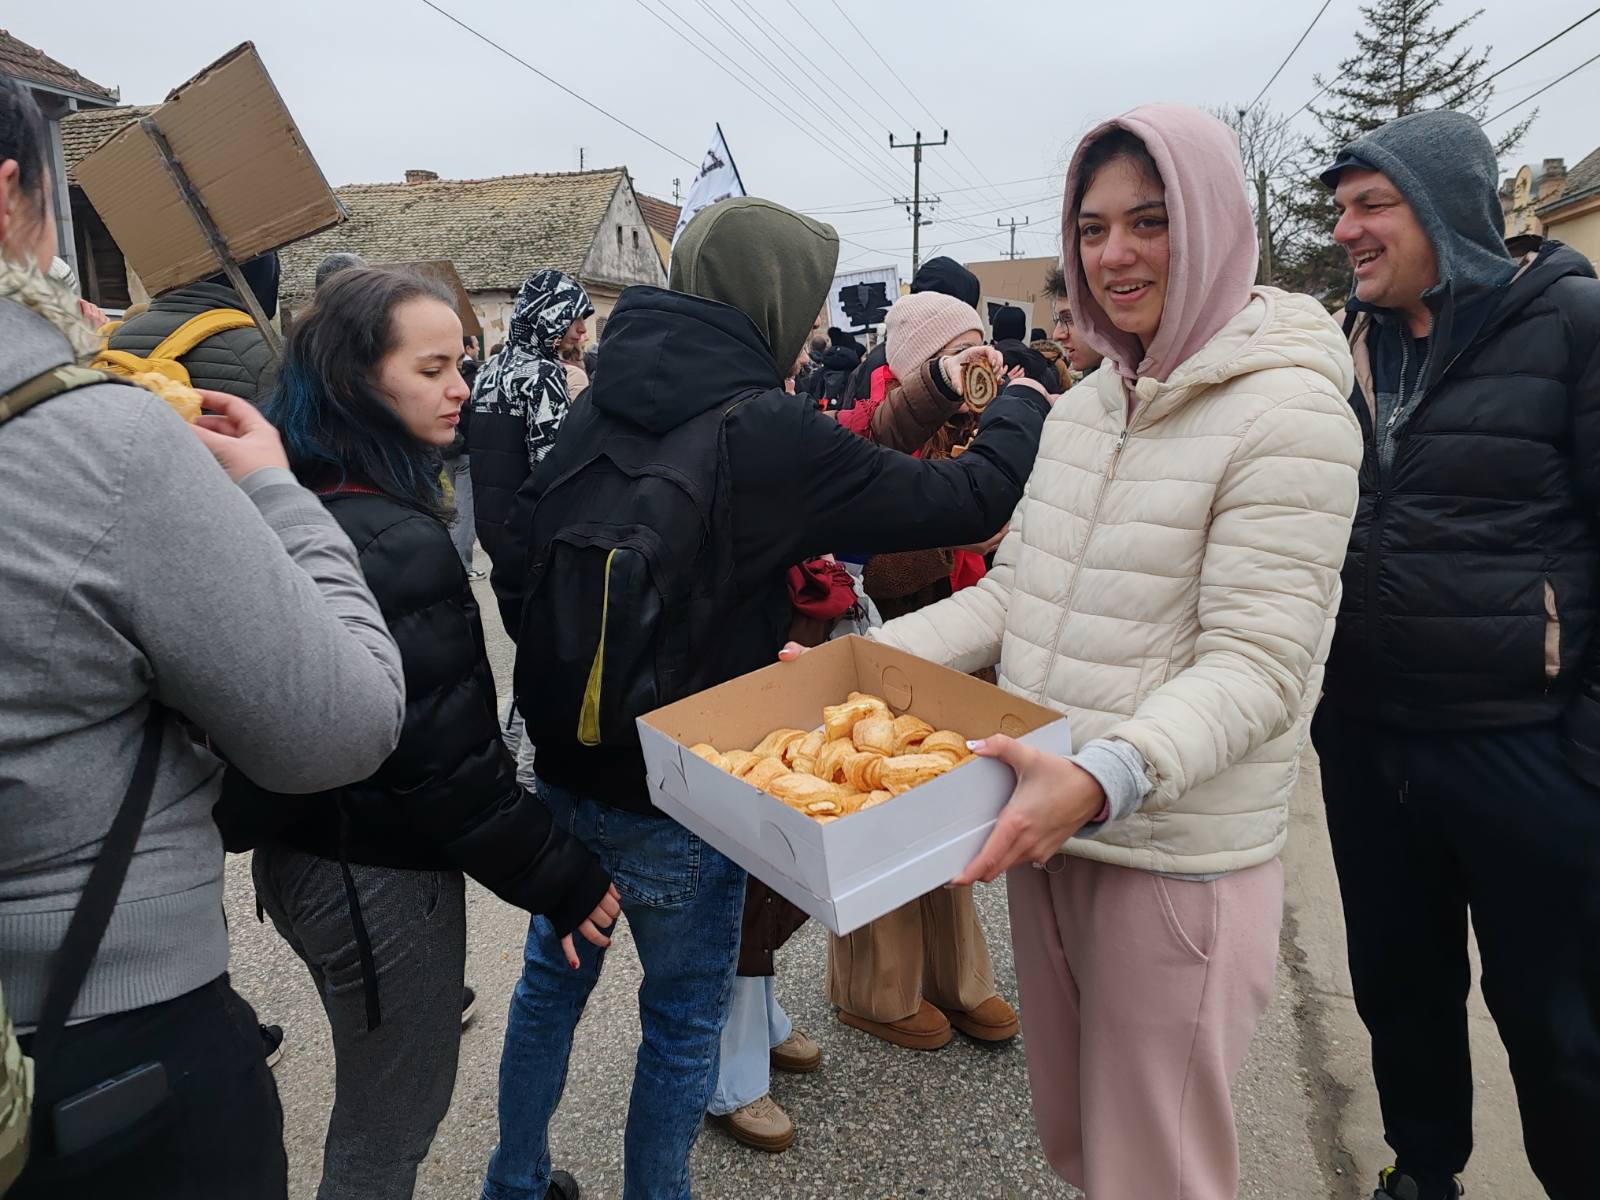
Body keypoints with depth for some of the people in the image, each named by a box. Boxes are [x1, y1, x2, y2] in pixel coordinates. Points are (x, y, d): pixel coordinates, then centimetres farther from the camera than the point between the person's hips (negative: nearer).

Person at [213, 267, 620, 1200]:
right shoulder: (398, 543, -25)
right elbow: (445, 756, -25)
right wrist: (558, 876, -15)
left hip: (304, 850, 9)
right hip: (382, 877, -9)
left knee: (375, 1110, 27)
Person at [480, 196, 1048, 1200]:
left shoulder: (604, 402, -1)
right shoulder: (765, 430, -20)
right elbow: (968, 501, -15)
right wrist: (1021, 409, 6)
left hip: (564, 770, 7)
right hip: (675, 796, -6)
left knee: (554, 977, 24)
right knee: (685, 1019, 16)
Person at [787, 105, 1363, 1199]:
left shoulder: (1287, 409, -14)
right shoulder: (1081, 409, 9)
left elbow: (1258, 665, -19)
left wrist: (1107, 775, -35)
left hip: (1178, 860, -7)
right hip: (1048, 831, 7)